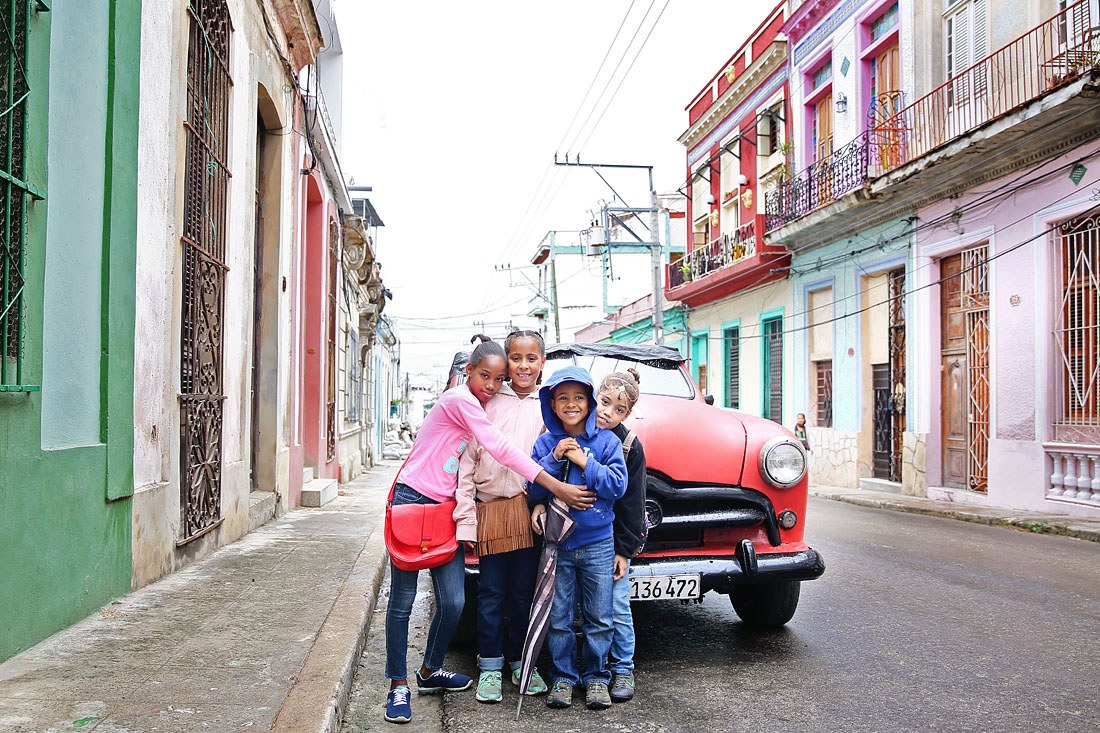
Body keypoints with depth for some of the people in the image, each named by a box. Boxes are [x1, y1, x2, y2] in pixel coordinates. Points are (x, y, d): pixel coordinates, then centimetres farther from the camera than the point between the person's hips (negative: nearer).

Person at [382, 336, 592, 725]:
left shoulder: (478, 407, 13)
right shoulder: (458, 399, -14)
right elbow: (500, 449, -21)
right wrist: (556, 487, -24)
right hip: (412, 500, -7)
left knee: (453, 602, 2)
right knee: (402, 600, 1)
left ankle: (429, 672, 24)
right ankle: (398, 685, 12)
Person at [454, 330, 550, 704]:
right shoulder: (488, 403, 5)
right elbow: (467, 461, 2)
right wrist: (465, 519, -4)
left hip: (529, 510, 1)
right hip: (489, 509, -1)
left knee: (524, 592, 10)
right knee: (491, 593, 6)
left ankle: (521, 662, 25)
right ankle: (490, 666, 19)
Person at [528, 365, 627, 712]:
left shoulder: (607, 441, -2)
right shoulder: (544, 443, 2)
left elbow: (618, 486, -9)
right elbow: (534, 490, -2)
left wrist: (584, 462, -15)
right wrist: (554, 458, -14)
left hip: (598, 543, -1)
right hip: (556, 543, 1)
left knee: (599, 618, 6)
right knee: (558, 618, 7)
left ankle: (595, 677, 21)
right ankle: (564, 677, 20)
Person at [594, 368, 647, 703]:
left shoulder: (630, 446, -9)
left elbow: (631, 503, -6)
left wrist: (624, 550, -7)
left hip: (613, 539, -1)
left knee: (616, 607, 1)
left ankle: (623, 669, 16)